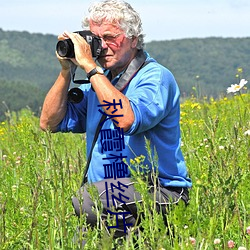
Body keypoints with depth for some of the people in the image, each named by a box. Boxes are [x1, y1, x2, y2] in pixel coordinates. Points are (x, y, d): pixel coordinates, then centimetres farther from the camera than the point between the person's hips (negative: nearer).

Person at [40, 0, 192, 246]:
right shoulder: (98, 81, 15)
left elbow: (128, 120, -27)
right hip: (109, 193, 6)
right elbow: (50, 123, 13)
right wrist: (66, 71, 3)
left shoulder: (156, 77, -7)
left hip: (160, 193, -6)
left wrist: (90, 67, -21)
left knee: (87, 198, -32)